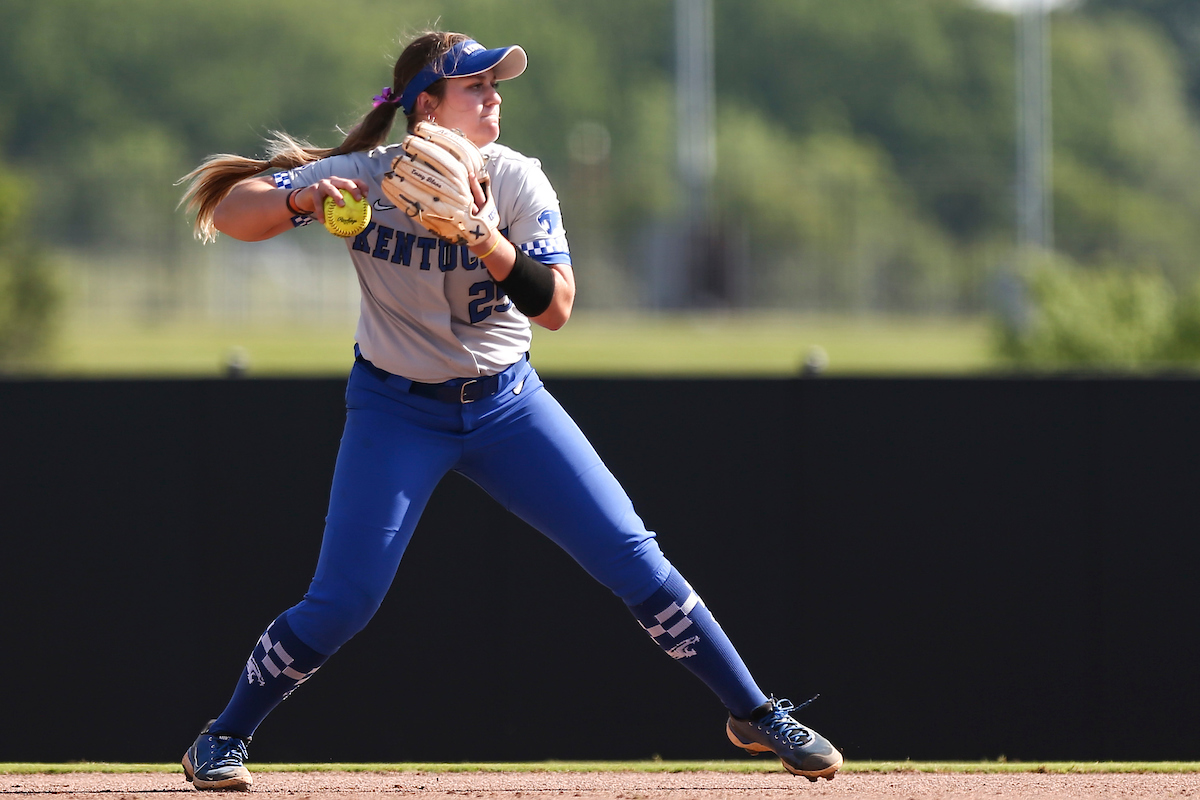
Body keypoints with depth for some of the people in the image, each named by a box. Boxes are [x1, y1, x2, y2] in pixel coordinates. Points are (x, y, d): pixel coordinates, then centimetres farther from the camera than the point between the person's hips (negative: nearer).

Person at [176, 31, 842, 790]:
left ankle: (754, 713, 9)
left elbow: (556, 307, -20)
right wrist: (299, 200, -41)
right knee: (340, 604, -10)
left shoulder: (516, 180, -12)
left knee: (633, 557, -3)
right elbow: (230, 210, -20)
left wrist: (484, 240, -35)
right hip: (398, 413, -2)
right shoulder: (364, 178, -15)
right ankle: (221, 741, 10)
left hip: (507, 405, 2)